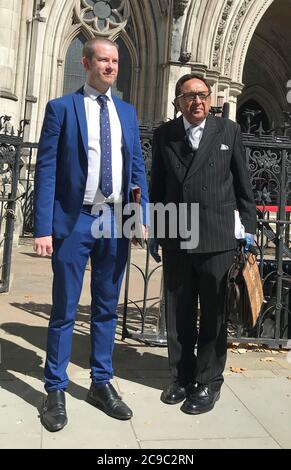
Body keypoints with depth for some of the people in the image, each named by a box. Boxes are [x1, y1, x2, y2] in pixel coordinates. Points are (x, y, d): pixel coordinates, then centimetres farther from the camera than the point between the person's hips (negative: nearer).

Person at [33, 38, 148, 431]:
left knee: (107, 309, 12)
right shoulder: (61, 108, 0)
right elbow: (46, 170, -6)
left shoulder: (127, 112, 13)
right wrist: (43, 228, -12)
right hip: (74, 221, -4)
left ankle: (101, 384, 27)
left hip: (116, 222, 4)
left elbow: (137, 167, 12)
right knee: (64, 311, 4)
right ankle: (56, 391, 20)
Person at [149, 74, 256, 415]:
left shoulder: (229, 131, 4)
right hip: (176, 240, 2)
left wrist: (248, 227, 2)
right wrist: (154, 231, 9)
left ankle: (208, 383, 21)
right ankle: (181, 377, 28)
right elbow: (157, 186, 11)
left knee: (214, 315, 6)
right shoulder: (164, 135, 8)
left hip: (218, 239, -2)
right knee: (178, 314, 11)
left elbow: (242, 183, 5)